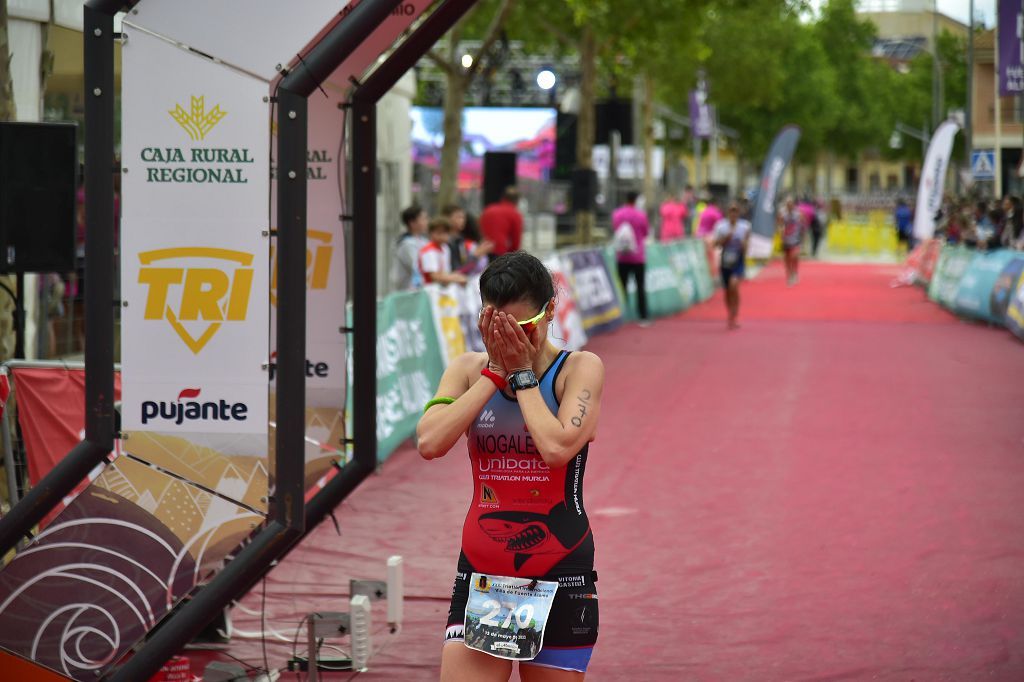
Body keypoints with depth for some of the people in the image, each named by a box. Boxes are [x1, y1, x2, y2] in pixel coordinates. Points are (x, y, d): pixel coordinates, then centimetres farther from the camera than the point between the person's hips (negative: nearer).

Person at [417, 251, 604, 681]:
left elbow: (557, 447, -22)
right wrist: (495, 372, -9)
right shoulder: (469, 370, 6)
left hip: (558, 580, -2)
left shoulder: (580, 368, -4)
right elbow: (429, 442, -12)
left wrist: (522, 373, -11)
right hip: (480, 577, 2)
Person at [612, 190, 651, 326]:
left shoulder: (617, 214, -3)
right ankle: (643, 317, -1)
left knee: (622, 286, 7)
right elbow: (646, 232, 3)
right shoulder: (641, 215, -9)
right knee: (640, 287, 2)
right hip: (638, 256, -2)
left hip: (622, 256, 2)